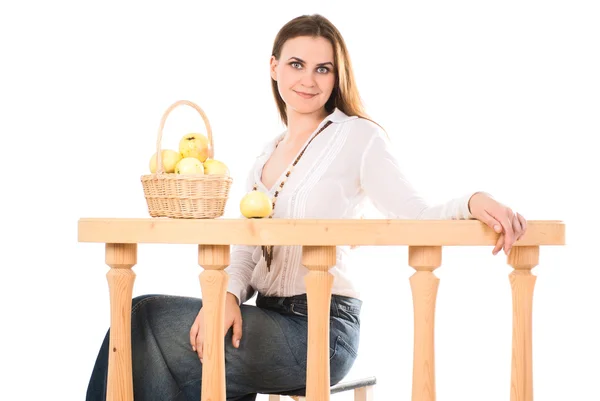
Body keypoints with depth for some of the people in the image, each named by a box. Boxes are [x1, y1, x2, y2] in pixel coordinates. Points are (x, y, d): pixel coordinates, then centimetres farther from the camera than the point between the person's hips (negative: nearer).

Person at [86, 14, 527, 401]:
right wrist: (228, 294, -10)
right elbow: (247, 250, 11)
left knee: (148, 317, -16)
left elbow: (415, 217, -11)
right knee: (146, 317, -16)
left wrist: (471, 202, -32)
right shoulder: (268, 153, 18)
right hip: (270, 320, 6)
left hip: (320, 327, -6)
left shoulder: (358, 136, -2)